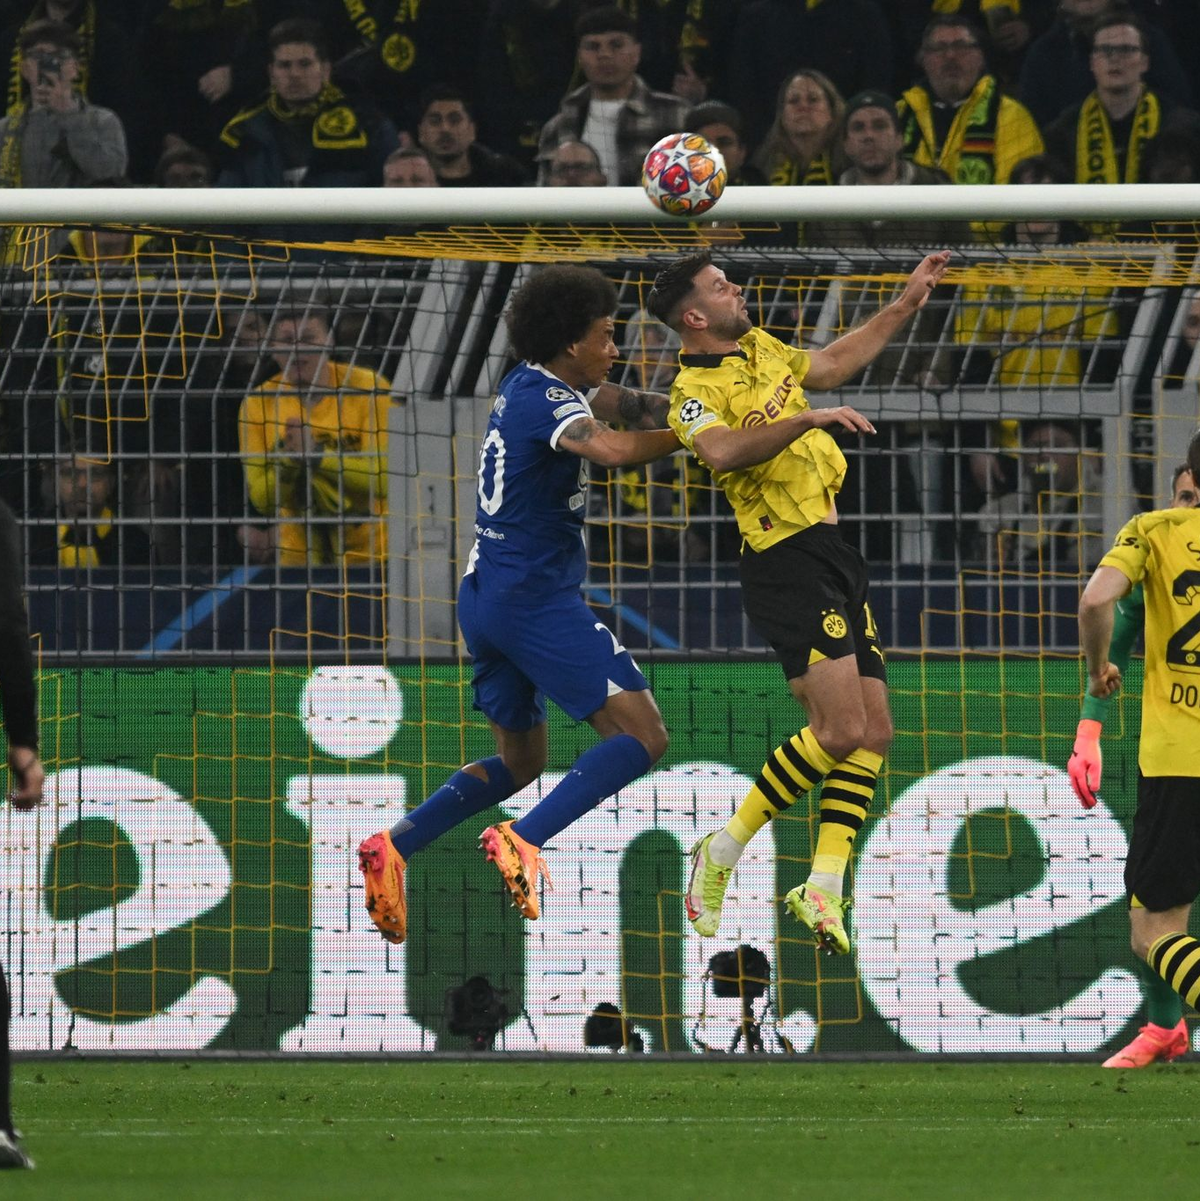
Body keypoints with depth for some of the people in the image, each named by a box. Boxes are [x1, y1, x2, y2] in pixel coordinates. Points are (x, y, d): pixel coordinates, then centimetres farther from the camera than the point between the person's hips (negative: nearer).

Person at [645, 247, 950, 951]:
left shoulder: (760, 347, 16)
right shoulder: (695, 391, -11)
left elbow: (832, 364, 34)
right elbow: (724, 450, -32)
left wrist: (906, 305, 34)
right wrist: (806, 419, -37)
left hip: (835, 551, 9)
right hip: (789, 563, -9)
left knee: (875, 730, 1)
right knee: (841, 729, -17)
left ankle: (824, 888, 0)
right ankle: (724, 852, -2)